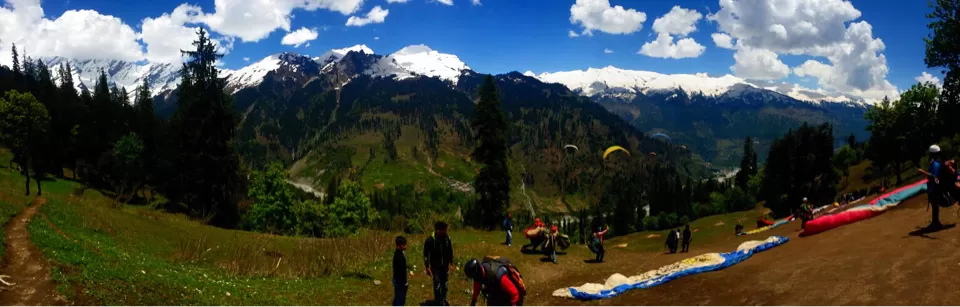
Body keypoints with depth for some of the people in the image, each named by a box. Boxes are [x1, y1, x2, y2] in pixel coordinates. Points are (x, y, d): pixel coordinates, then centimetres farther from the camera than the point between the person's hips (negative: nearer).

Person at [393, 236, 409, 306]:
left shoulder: (397, 253, 3)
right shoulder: (400, 256, -27)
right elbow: (401, 271, -23)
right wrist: (405, 283, -18)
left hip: (397, 279, 10)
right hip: (400, 281, -10)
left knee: (397, 297, 21)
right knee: (400, 299, 1)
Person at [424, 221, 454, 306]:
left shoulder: (447, 238, -7)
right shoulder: (430, 240, -18)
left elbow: (450, 251, 7)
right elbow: (426, 255, -11)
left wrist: (451, 264, 9)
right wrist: (427, 267, -12)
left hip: (445, 266, 4)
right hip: (435, 267, -4)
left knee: (444, 285, 13)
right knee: (437, 285, -4)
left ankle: (443, 300, 29)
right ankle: (438, 302, 8)